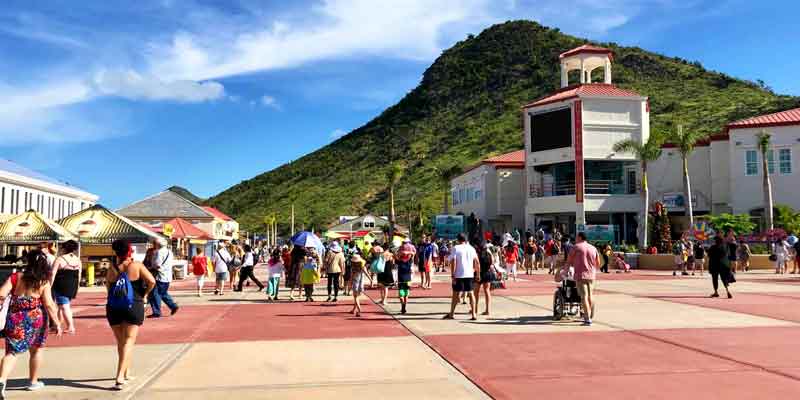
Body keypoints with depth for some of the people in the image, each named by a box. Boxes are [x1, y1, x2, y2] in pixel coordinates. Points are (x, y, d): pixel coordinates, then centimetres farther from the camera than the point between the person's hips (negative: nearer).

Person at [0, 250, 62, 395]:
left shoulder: (16, 277, -2)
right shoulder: (44, 282, -6)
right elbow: (49, 304, -11)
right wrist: (57, 323, -5)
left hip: (15, 319, 1)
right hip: (35, 319, -1)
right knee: (37, 349, 19)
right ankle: (33, 382, 29)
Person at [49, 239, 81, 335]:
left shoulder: (60, 259, -9)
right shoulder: (78, 260, 8)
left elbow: (53, 274, -12)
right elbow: (79, 276, 12)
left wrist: (49, 286, -7)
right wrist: (76, 287, 20)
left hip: (61, 286, -6)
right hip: (73, 286, 6)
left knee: (64, 306, -4)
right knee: (64, 304, 20)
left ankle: (71, 327, -10)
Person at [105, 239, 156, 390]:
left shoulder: (112, 269, 2)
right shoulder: (137, 266, -6)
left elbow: (108, 288, 3)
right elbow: (152, 281, -13)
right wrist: (144, 294, 1)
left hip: (114, 308, 3)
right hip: (134, 307, -3)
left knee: (120, 342, 17)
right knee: (129, 341, -3)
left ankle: (126, 372, 30)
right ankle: (120, 376, -16)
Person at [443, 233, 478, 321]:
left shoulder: (455, 248, -5)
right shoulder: (471, 248, 8)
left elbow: (453, 262, -12)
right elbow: (477, 262, 7)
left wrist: (453, 275, -11)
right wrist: (477, 273, 14)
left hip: (459, 275, -3)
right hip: (469, 274, 3)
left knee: (456, 294, 7)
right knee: (471, 293, 9)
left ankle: (451, 314, 13)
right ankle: (473, 314, 5)